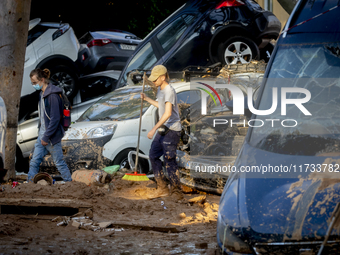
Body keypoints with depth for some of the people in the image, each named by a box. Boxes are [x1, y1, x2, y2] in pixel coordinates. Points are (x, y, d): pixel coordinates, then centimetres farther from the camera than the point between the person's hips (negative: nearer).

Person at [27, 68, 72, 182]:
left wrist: (47, 137, -18)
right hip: (42, 134, 9)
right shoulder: (42, 93, 10)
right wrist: (41, 133, 15)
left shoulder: (53, 95, -18)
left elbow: (55, 119, -21)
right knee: (34, 161, 5)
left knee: (59, 162, 2)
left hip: (52, 135, -9)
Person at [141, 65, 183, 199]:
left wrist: (154, 129, -32)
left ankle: (176, 191, -2)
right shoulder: (160, 90, 11)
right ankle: (162, 188, 20)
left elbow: (168, 113, -30)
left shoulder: (169, 91, -20)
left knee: (169, 160, -9)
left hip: (172, 130, -10)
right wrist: (147, 99, 34)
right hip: (163, 130, 10)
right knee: (153, 155, 13)